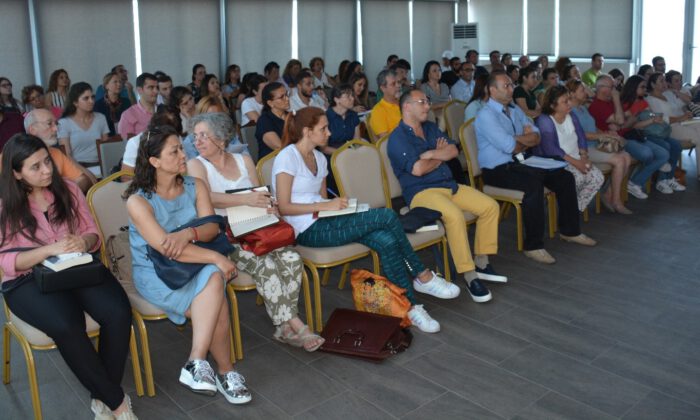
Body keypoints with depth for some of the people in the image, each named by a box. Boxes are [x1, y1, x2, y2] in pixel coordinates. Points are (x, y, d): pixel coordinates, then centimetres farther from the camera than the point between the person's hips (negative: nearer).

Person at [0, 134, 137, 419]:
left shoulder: (68, 190, 6)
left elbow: (93, 233, 9)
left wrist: (83, 241, -16)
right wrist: (50, 249, -24)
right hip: (28, 280, -3)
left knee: (119, 313, -28)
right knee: (67, 327, -35)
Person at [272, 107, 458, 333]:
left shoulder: (319, 158, 17)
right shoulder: (287, 157, -8)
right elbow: (284, 207, -14)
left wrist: (335, 205, -2)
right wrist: (325, 206, -18)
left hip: (324, 222, 8)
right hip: (308, 230, -8)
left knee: (387, 241, -21)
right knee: (387, 216, -22)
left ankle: (409, 307, -14)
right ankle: (423, 276, -7)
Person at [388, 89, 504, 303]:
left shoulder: (431, 128, 18)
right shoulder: (398, 138, -7)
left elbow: (453, 151, 8)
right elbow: (417, 169, -20)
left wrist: (433, 154, -11)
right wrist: (441, 157, -1)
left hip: (449, 185, 8)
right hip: (421, 192, -8)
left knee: (490, 206, -5)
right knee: (455, 215, -34)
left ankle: (481, 262, 5)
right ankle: (469, 276, -25)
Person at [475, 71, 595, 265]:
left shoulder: (515, 110, 16)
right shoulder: (486, 115, -12)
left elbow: (536, 137, 9)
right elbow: (509, 146, -20)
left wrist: (517, 139, -11)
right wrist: (526, 141, 0)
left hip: (518, 163, 9)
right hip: (497, 169, -9)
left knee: (565, 177, 0)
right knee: (533, 183, -34)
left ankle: (569, 231, 16)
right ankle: (533, 246, -26)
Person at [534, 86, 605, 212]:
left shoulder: (572, 117, 12)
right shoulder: (544, 121, -13)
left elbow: (581, 137, 12)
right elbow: (550, 149, -23)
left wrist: (584, 156, -8)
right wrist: (575, 162, -25)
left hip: (576, 160, 8)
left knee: (597, 177, -12)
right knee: (578, 177, -31)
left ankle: (577, 208, -3)